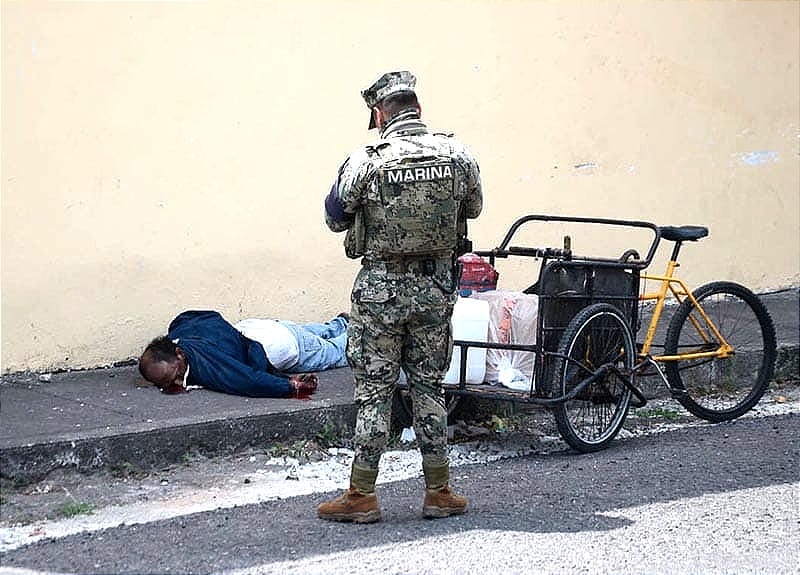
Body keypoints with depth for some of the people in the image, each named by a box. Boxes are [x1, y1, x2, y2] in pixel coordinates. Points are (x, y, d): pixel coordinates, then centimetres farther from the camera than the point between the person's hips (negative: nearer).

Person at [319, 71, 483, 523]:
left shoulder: (366, 162, -12)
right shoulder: (458, 155, -4)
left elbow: (335, 218, 1)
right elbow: (474, 208, 13)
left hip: (381, 287, -3)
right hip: (437, 286, 3)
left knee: (374, 391, 4)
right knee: (429, 387, 13)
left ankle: (361, 497, 8)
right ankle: (440, 492, 17)